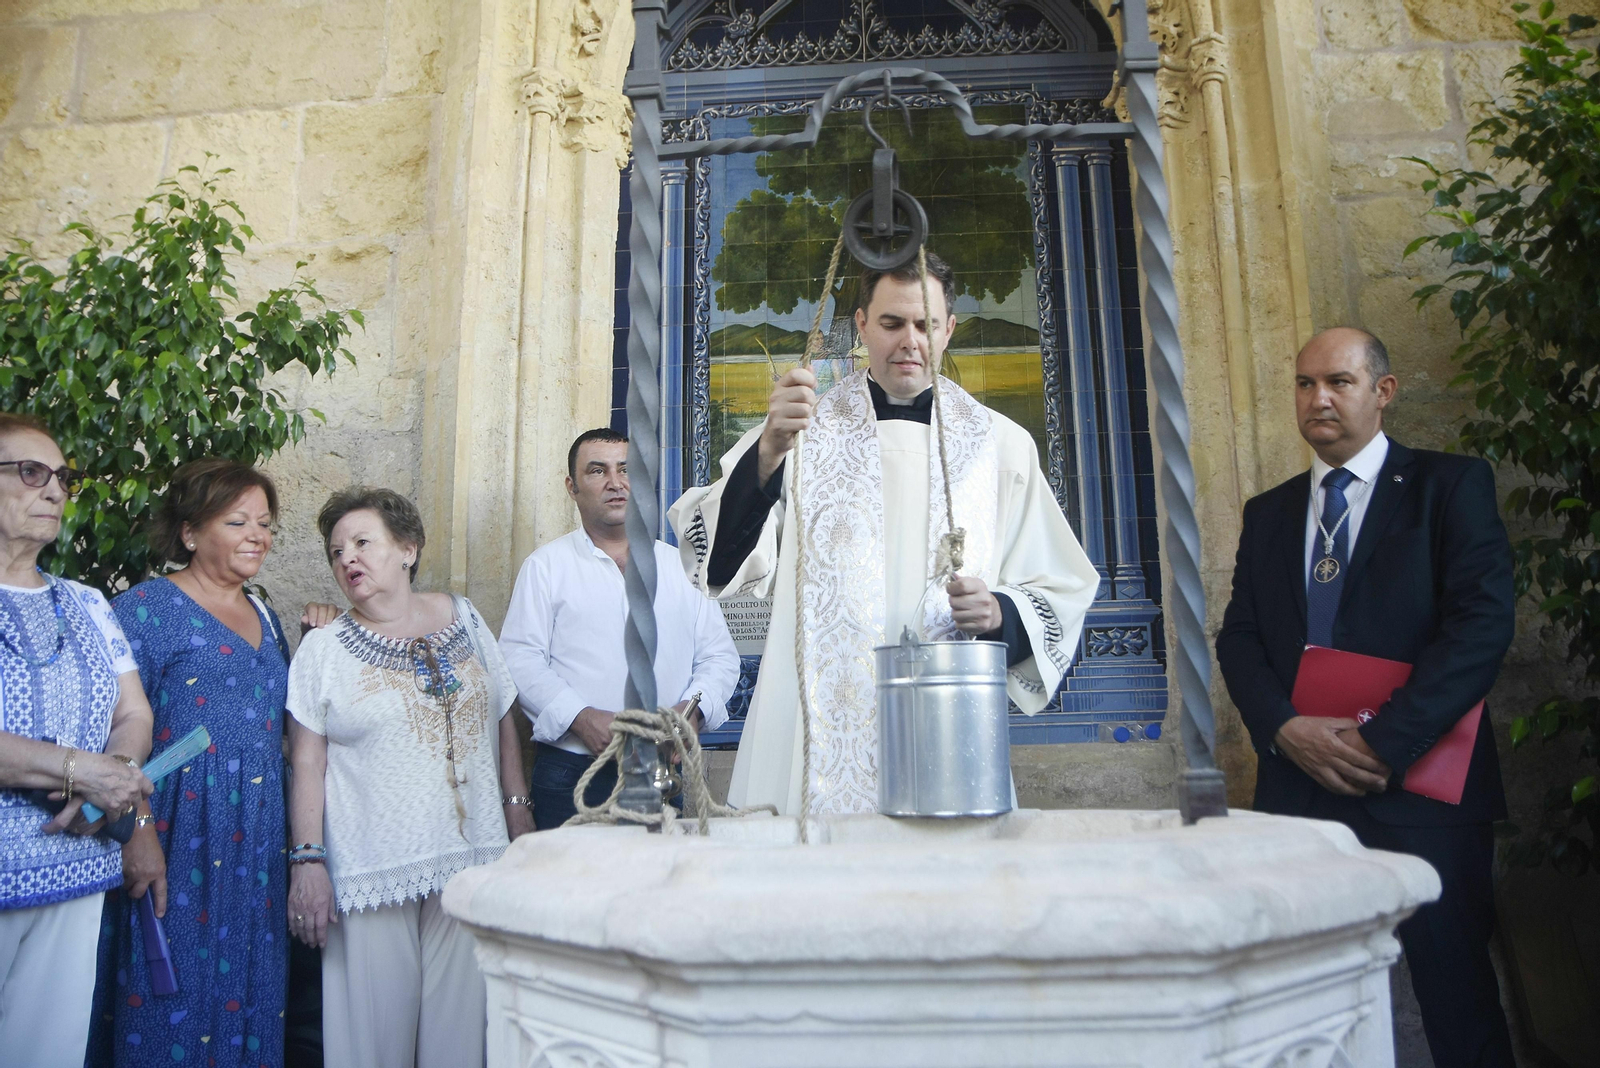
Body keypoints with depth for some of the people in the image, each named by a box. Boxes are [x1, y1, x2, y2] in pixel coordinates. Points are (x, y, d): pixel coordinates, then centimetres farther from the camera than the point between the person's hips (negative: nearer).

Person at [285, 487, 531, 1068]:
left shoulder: (465, 621, 8)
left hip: (474, 858, 2)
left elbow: (503, 721, 12)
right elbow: (306, 764, -2)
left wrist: (517, 808, 7)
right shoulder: (321, 649, 2)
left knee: (462, 1016, 8)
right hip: (371, 869, -2)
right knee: (376, 1020, 5)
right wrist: (307, 861, -8)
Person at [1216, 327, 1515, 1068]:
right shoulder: (1269, 512, 15)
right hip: (1297, 784, 4)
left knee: (1454, 990, 3)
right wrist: (1285, 728, -9)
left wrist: (1383, 740, -16)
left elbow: (1483, 622, -9)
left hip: (1419, 783, -3)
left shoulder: (1450, 486, 3)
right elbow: (1238, 638, 9)